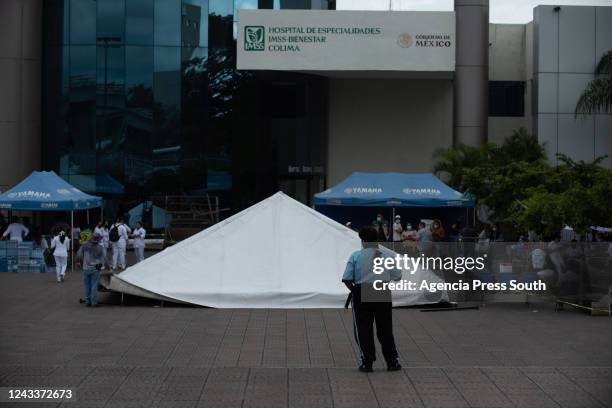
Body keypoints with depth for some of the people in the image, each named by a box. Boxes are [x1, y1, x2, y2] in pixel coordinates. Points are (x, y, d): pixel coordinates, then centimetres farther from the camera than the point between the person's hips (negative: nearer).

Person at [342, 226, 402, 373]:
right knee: (385, 330, 12)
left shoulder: (355, 256, -4)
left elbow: (347, 279, -7)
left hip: (362, 295, -2)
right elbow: (397, 276, 3)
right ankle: (392, 361, 14)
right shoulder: (389, 255, 2)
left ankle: (367, 362, 8)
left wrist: (353, 289, 10)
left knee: (363, 330, 7)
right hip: (384, 295, 2)